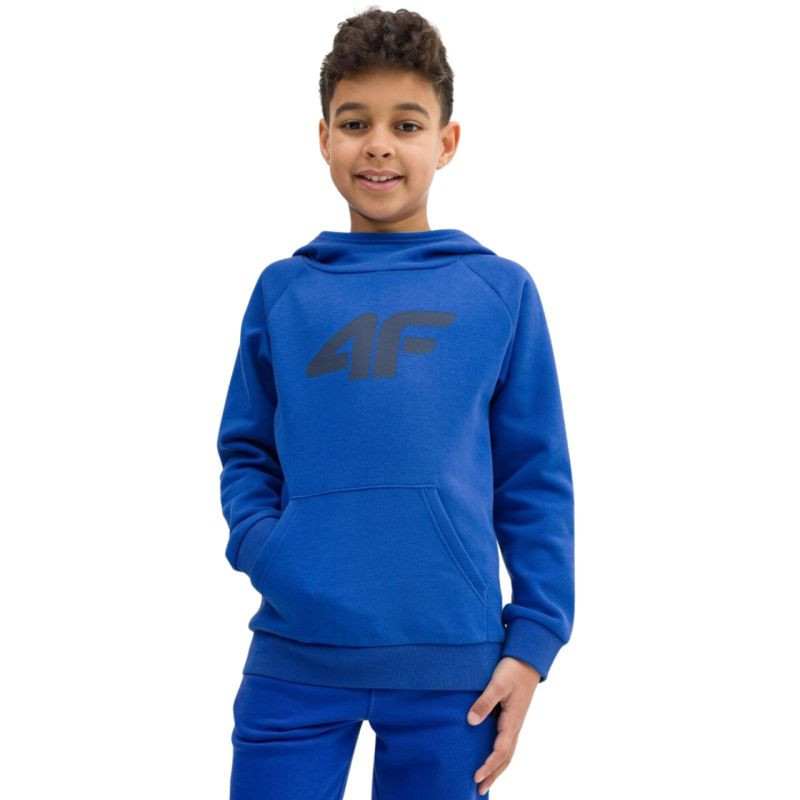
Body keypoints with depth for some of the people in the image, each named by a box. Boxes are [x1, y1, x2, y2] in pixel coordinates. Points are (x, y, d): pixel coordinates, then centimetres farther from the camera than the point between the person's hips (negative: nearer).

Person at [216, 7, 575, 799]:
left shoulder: (500, 291, 4)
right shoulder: (282, 290, 7)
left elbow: (536, 481, 5)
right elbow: (246, 451, 14)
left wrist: (532, 641, -1)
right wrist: (258, 544, -5)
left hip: (452, 663, 0)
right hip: (295, 656, 1)